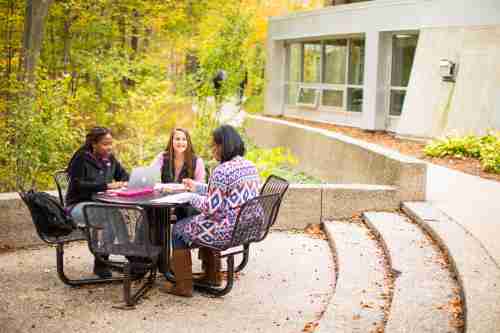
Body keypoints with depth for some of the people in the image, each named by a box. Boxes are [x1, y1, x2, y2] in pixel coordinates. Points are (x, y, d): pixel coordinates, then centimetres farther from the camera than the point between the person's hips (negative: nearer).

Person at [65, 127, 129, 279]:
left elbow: (124, 175, 20)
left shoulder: (110, 158, 7)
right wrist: (106, 185, -26)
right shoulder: (81, 158, -10)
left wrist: (123, 183, -5)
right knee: (112, 214, -33)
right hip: (78, 206, -6)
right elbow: (77, 185, -20)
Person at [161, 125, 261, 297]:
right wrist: (197, 187, 22)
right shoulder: (250, 166, 7)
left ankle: (183, 286, 19)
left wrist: (192, 198, -1)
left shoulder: (221, 171, -21)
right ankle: (212, 276, 39)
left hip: (228, 230, -9)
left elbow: (212, 207, -20)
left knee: (179, 228, 13)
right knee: (200, 221, 34)